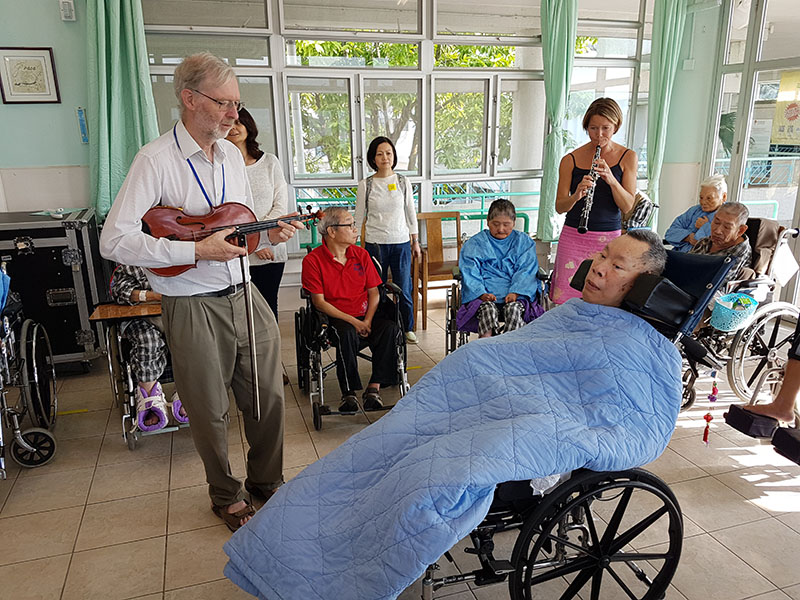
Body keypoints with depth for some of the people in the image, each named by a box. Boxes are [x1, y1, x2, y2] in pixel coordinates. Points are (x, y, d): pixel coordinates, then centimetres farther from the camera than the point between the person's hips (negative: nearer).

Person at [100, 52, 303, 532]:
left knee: (269, 396, 13)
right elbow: (115, 242, -19)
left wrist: (268, 233, -2)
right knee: (211, 412, 10)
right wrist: (197, 251, -23)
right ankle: (227, 496, 35)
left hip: (245, 295, 6)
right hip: (194, 307, -6)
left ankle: (267, 481, 37)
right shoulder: (157, 159, -13)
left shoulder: (232, 155, 8)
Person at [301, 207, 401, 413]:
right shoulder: (313, 260, -4)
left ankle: (373, 388, -19)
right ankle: (348, 393, -21)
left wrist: (368, 321, -9)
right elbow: (319, 302, -8)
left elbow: (374, 292, 9)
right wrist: (353, 321, -17)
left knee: (390, 328, -25)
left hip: (365, 316, 4)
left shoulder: (361, 254, 10)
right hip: (336, 318, -4)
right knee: (347, 334, -36)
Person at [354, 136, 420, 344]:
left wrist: (415, 241, 10)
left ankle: (408, 328, 22)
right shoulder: (365, 185, 1)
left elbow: (411, 213, 10)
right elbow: (359, 218, 5)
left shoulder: (403, 182, 5)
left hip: (401, 243, 1)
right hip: (375, 244, -1)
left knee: (404, 290, 3)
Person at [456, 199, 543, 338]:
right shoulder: (474, 244, 15)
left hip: (516, 294, 1)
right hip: (485, 294, 0)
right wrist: (482, 294, -18)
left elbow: (525, 272, 4)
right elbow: (470, 274, 1)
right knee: (488, 308, -33)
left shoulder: (524, 242, 17)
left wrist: (515, 292, -16)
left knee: (514, 308, -32)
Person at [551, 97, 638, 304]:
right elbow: (559, 207, -1)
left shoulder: (628, 157, 3)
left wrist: (611, 180, -20)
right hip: (573, 237, 0)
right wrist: (576, 195, -22)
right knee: (565, 298, -4)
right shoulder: (571, 160, 1)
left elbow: (627, 206, -3)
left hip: (609, 238, 0)